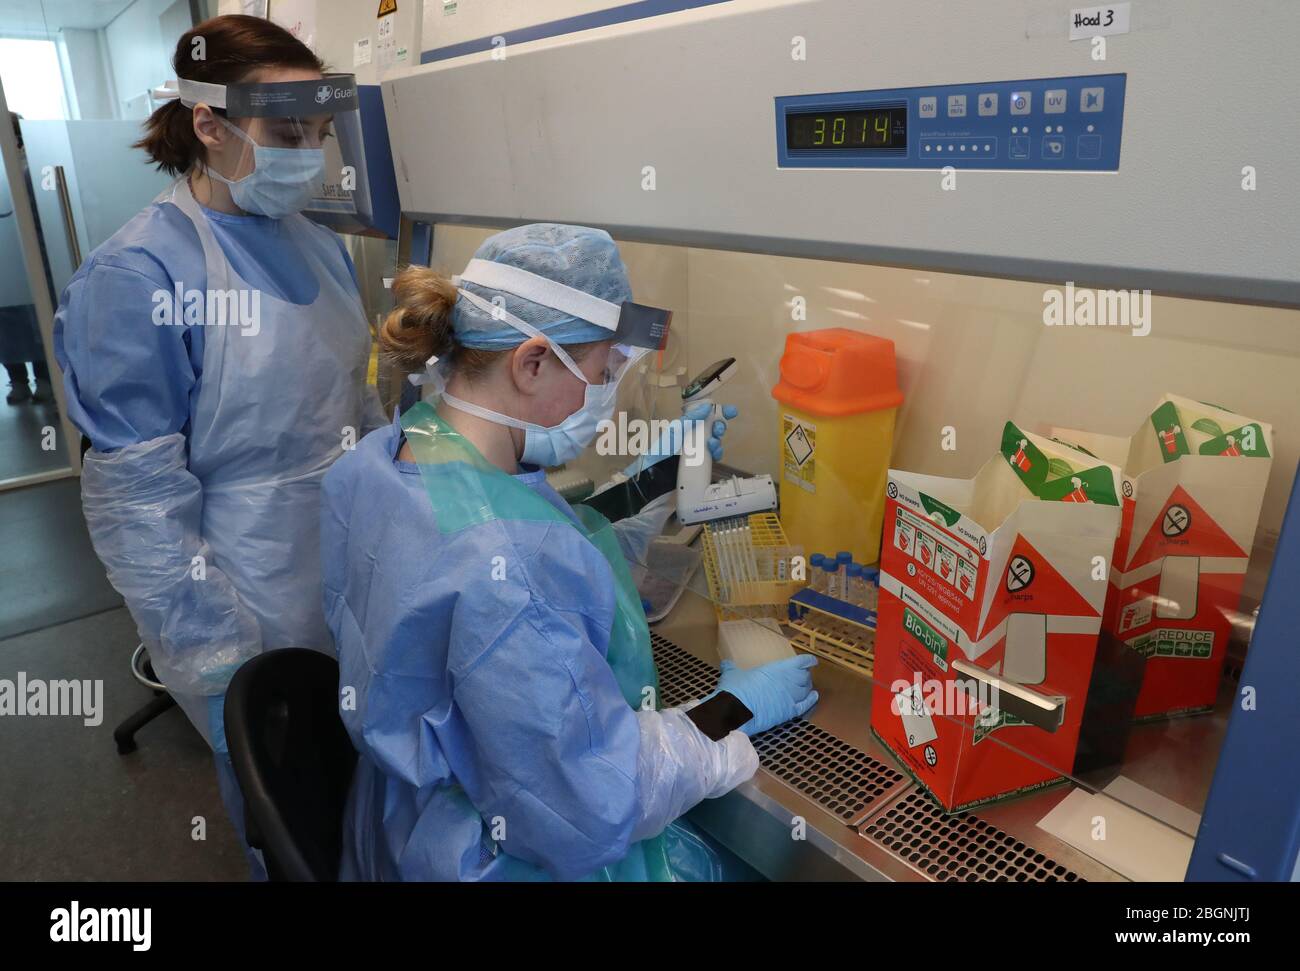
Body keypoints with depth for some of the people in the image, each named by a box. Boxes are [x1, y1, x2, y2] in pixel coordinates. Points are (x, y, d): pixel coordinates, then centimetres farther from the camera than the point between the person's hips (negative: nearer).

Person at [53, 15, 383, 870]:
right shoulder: (138, 277, -18)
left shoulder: (318, 244, 2)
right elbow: (140, 501, -17)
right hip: (251, 607, -5)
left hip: (356, 574, 6)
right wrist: (214, 660, -15)